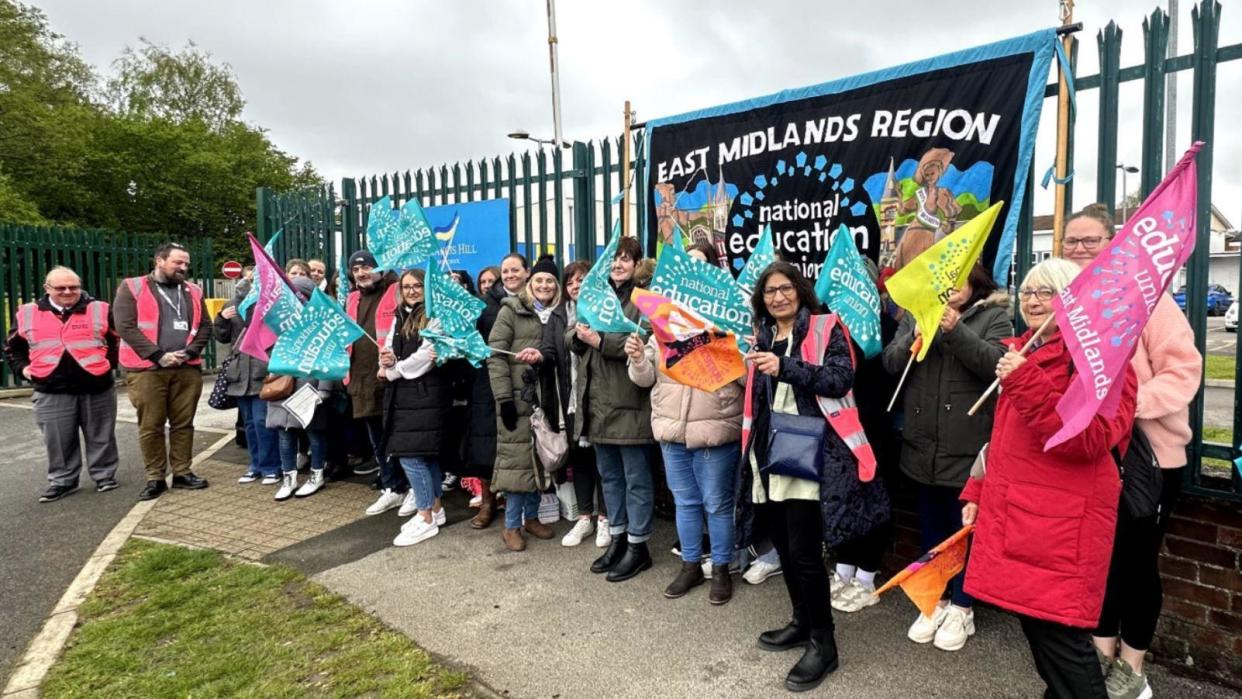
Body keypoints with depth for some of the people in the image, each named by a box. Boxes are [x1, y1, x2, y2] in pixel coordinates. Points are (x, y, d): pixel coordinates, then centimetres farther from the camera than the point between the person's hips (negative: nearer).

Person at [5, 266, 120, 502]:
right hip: (51, 392, 1)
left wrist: (109, 362, -2)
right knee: (58, 440, 7)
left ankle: (104, 475, 21)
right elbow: (13, 347, 20)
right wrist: (23, 367, 6)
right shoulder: (28, 314, 7)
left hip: (97, 388, -1)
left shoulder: (99, 310, 2)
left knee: (100, 437, 8)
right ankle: (62, 481, 21)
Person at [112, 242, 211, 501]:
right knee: (150, 427, 2)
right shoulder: (132, 288, 1)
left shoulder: (193, 291, 14)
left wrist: (190, 352, -6)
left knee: (183, 424, 9)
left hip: (187, 369, 4)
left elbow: (205, 325, 12)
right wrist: (158, 355, -14)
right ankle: (155, 478, 12)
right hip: (146, 370, -3)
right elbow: (125, 326, -8)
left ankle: (182, 473, 19)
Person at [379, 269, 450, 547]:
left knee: (410, 455, -9)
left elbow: (425, 357, -15)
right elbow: (391, 352, 18)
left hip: (425, 394, -7)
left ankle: (426, 518, 2)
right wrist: (386, 359, -6)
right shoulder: (400, 317, 16)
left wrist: (392, 371, -6)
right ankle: (435, 509, 24)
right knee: (426, 454, 14)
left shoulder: (434, 316, -7)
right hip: (402, 395, 7)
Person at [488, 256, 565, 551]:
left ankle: (531, 516, 24)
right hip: (518, 396, -5)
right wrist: (504, 398, -16)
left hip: (546, 397, 5)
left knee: (540, 456, 10)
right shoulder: (511, 311, -4)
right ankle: (512, 525, 8)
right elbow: (495, 356, -10)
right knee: (517, 457, -3)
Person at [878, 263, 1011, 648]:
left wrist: (956, 330, -25)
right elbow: (891, 363, -1)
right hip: (923, 445, 4)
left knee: (965, 526, 9)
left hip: (968, 446, -3)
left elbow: (996, 365, -16)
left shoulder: (993, 316, -1)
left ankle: (961, 608, 25)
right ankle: (935, 601, 31)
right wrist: (918, 334, -18)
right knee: (931, 525, 15)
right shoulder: (916, 315, 9)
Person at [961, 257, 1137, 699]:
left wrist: (1026, 384, -26)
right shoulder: (1024, 354, 16)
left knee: (1058, 635, -4)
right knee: (1036, 624, 18)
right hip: (1014, 517, 8)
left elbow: (1086, 439, -21)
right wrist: (978, 493, 18)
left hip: (1061, 526, -8)